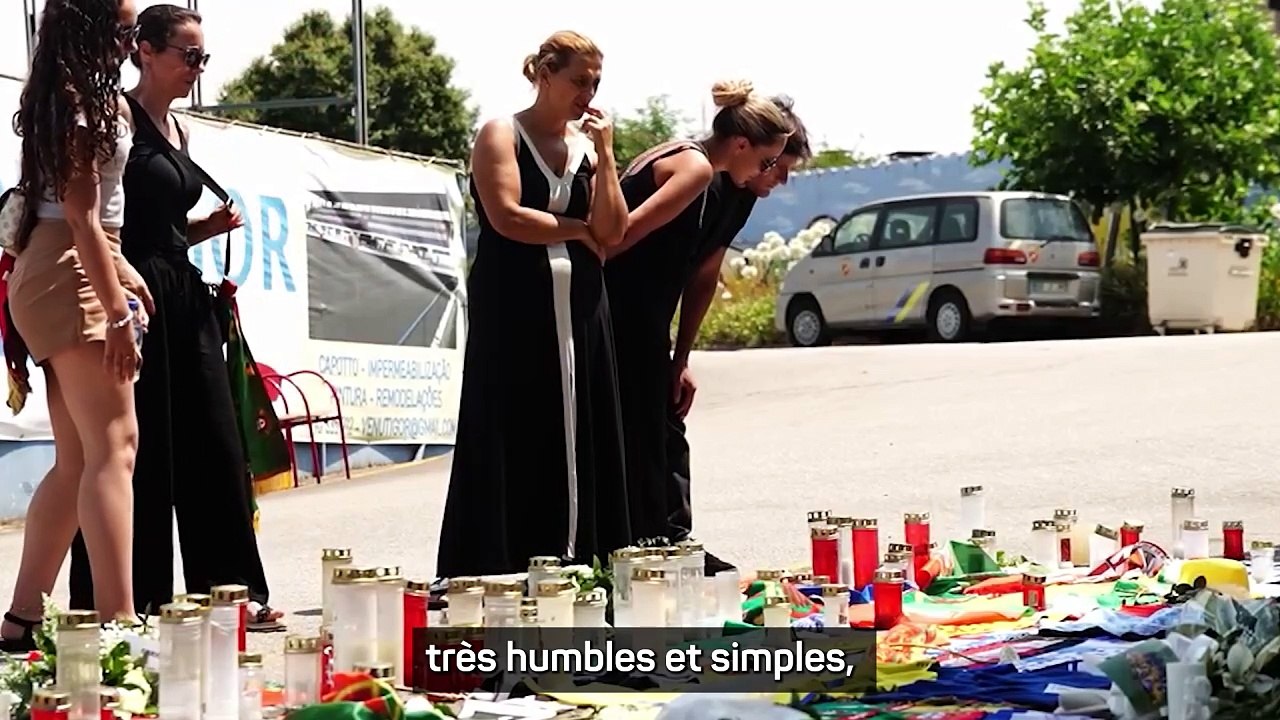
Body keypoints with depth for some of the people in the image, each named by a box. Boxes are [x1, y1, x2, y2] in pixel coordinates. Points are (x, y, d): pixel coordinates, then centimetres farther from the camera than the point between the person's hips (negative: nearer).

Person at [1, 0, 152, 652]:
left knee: (76, 459, 10)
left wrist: (119, 270, 21)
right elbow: (81, 214, -17)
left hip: (63, 273, 10)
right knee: (113, 445, -15)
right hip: (71, 278, -10)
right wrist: (116, 308, -19)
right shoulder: (77, 100, -12)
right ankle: (118, 622, -20)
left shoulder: (75, 96, 17)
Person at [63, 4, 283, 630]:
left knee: (213, 447, 7)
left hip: (185, 295, 9)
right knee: (139, 449, -4)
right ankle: (132, 599, 4)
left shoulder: (177, 130, 19)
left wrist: (210, 227, 9)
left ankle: (229, 589, 12)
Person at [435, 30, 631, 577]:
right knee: (514, 445, -6)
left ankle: (577, 567, 7)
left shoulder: (588, 144, 13)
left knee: (580, 441, 3)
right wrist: (577, 230, -2)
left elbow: (612, 232, 4)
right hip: (513, 312, -5)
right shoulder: (501, 137, -1)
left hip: (579, 313, 5)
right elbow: (507, 217, -14)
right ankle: (498, 572, -3)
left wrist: (604, 155, -4)